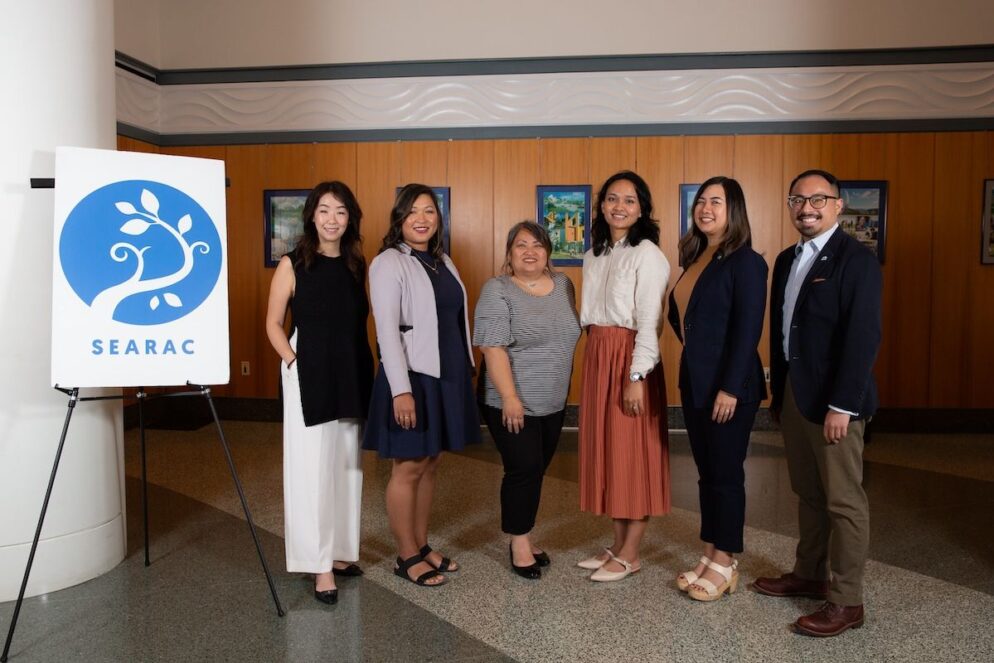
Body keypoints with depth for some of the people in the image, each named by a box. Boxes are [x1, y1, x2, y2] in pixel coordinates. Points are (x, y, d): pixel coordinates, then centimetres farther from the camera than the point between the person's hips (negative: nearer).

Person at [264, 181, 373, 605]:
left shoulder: (357, 264, 8)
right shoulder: (293, 265, -5)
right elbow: (273, 323, -3)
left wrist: (365, 371, 4)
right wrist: (293, 361, -14)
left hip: (353, 378, 5)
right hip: (309, 378, -5)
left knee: (347, 467, 12)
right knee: (313, 469, -3)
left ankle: (340, 551, 26)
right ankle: (320, 565, 7)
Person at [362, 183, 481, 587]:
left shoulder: (442, 261, 13)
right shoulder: (389, 263, -9)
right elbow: (387, 329, -16)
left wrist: (466, 369, 13)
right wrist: (401, 389, -21)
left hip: (447, 376, 7)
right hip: (412, 378, -7)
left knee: (429, 464, 15)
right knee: (408, 468, 3)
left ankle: (422, 545, 27)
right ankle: (407, 557, 16)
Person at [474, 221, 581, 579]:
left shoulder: (563, 284, 7)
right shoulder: (497, 290, -10)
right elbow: (493, 348, -16)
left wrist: (565, 387, 14)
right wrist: (509, 397, -21)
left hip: (553, 402, 6)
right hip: (512, 402, -5)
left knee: (535, 470, 13)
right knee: (524, 470, -4)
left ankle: (524, 534, 27)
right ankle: (519, 542, 13)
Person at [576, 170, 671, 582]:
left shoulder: (647, 254, -9)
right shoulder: (593, 256, 13)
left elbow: (649, 321, -15)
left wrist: (637, 377, -19)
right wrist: (594, 360, 11)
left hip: (629, 359, -7)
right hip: (597, 357, 8)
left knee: (633, 454, 0)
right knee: (608, 450, 12)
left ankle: (630, 556, 12)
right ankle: (617, 546, 25)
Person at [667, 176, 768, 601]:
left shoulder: (745, 262, -11)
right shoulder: (696, 257, 12)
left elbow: (748, 330, -17)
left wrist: (731, 388, -19)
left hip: (728, 386, -7)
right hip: (694, 381, 8)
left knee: (726, 472, 4)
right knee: (706, 471, 14)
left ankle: (725, 565, 18)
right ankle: (710, 556, 25)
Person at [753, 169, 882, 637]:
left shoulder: (855, 259, -11)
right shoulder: (787, 260, 13)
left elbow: (863, 336, -17)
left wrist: (842, 405, -21)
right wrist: (778, 392, 13)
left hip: (833, 399, -7)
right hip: (794, 393, 8)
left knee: (843, 501, 2)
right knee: (808, 494, 17)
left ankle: (845, 601, 12)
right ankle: (809, 575, 31)